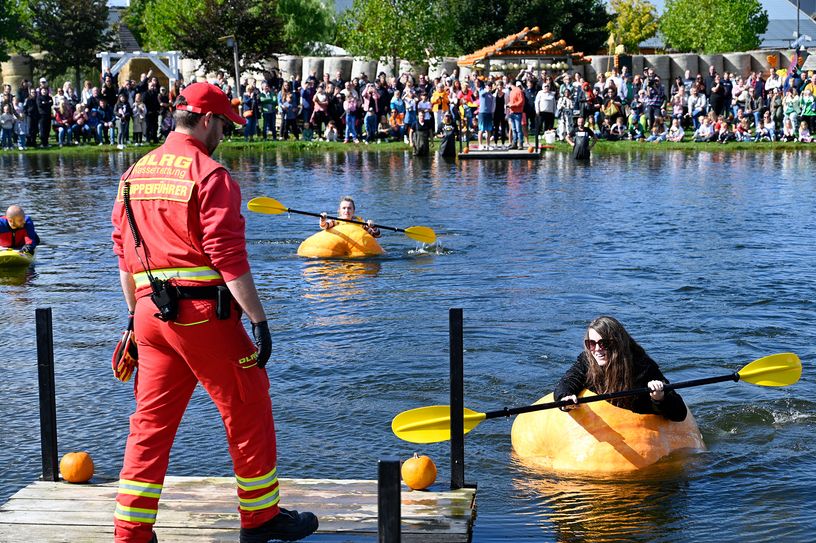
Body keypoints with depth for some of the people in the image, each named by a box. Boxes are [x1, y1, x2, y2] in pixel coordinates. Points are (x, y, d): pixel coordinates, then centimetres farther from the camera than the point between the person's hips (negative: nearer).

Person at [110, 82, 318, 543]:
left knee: (151, 420, 12)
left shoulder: (134, 175, 12)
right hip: (203, 313, -7)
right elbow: (230, 258, -16)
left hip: (152, 312, 7)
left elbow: (125, 256, 14)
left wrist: (136, 315, 21)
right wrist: (260, 321, -13)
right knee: (248, 410, 8)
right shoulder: (210, 175, -10)